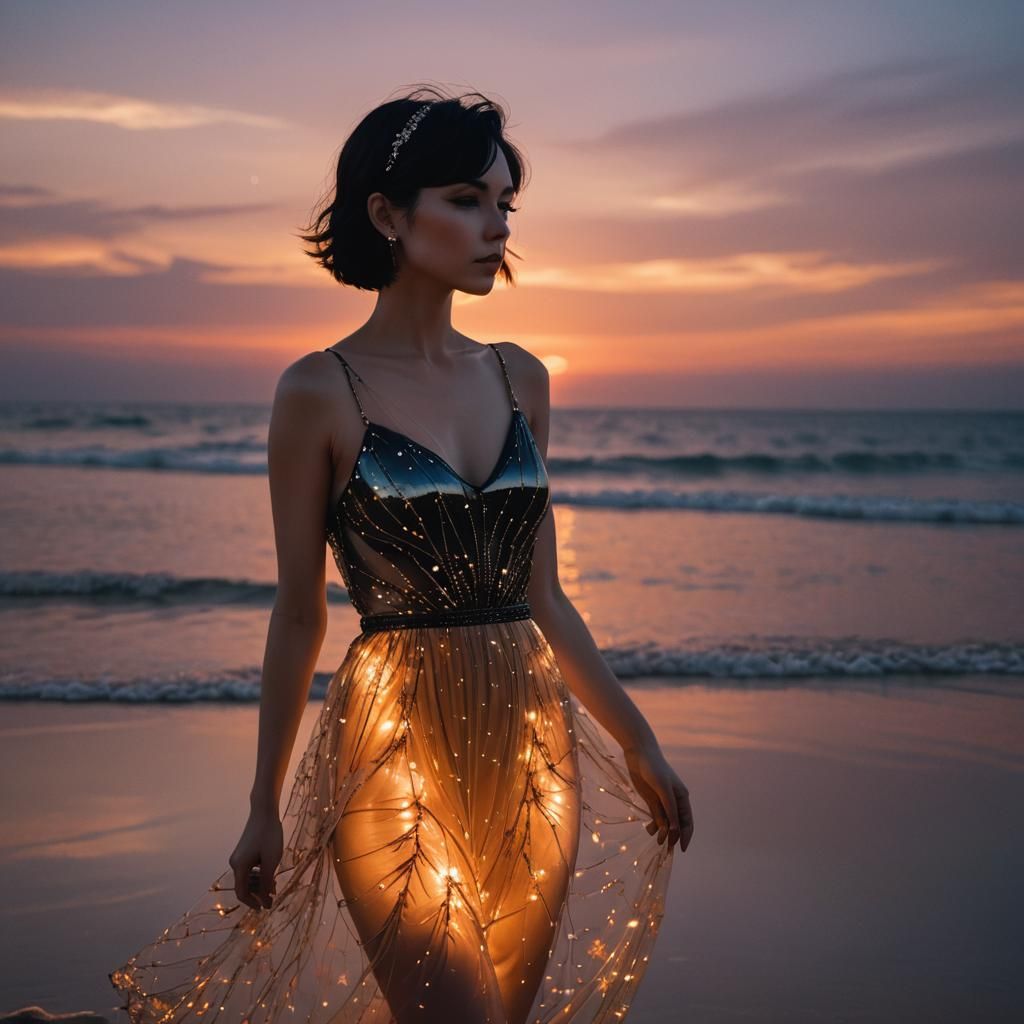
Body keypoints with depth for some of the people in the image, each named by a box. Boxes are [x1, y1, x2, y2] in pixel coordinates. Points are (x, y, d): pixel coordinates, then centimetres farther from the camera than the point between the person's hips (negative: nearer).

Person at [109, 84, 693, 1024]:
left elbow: (542, 596, 11)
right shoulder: (323, 392, -7)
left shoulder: (520, 377, 8)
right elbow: (299, 612, -3)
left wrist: (638, 743, 12)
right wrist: (265, 807, 1)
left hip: (535, 745, 6)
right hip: (395, 748, -5)